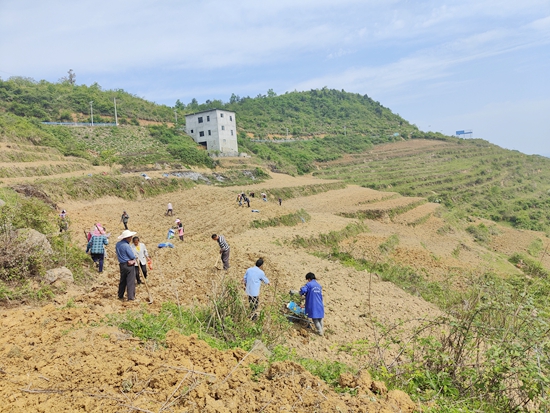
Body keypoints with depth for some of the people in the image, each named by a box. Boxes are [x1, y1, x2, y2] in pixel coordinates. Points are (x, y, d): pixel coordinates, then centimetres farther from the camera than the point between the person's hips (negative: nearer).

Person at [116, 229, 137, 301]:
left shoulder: (118, 244, 6)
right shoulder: (126, 245, -20)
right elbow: (133, 256, -17)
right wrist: (133, 259, 8)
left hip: (122, 265, 8)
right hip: (129, 265, -8)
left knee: (122, 281, 19)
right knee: (131, 281, -2)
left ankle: (120, 296, 28)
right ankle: (131, 297, -1)